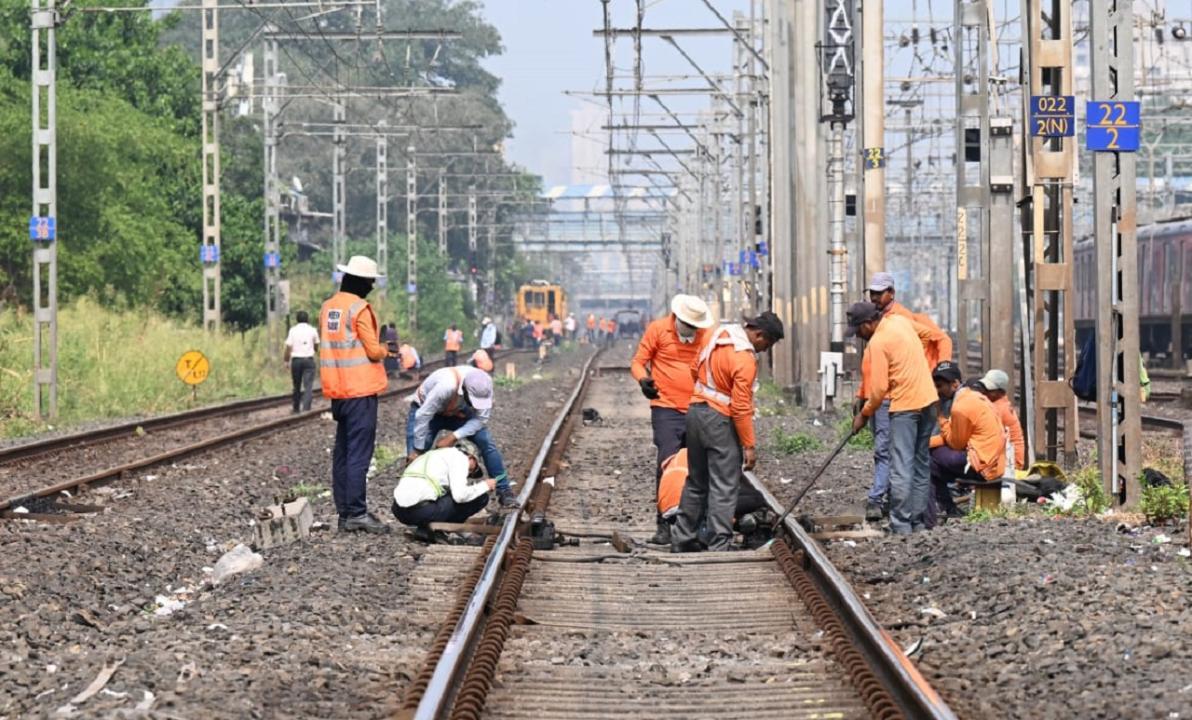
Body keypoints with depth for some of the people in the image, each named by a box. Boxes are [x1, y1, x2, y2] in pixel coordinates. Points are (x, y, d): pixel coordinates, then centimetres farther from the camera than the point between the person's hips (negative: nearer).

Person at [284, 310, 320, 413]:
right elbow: (316, 346, 13)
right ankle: (306, 408, -20)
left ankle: (296, 409, 20)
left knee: (297, 386, 14)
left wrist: (287, 361, 2)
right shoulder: (312, 330, 2)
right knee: (308, 386, -6)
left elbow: (288, 347, -4)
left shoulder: (293, 330, 1)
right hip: (309, 360, -1)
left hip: (296, 360, 1)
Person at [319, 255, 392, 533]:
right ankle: (357, 513, -10)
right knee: (359, 453, -8)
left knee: (342, 452, 11)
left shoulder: (328, 307, 10)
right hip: (361, 390, -8)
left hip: (338, 390, 8)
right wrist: (385, 350, 7)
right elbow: (373, 351, -15)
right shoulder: (359, 309, -13)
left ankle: (344, 512, 13)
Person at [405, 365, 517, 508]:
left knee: (486, 443, -13)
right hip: (428, 410, -3)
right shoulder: (446, 386, -44)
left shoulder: (484, 386, -29)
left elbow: (480, 419, -19)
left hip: (458, 413, 3)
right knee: (413, 458, -15)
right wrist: (417, 450, -26)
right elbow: (423, 416, -35)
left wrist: (453, 437, -31)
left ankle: (504, 492, -5)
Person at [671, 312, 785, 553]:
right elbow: (741, 407, -22)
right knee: (724, 489, -3)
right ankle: (718, 548, -6)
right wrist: (749, 446, -16)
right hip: (719, 421, -8)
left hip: (695, 412, 8)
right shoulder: (744, 359, -22)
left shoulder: (718, 334, 4)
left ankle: (682, 541, 24)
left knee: (696, 483, 18)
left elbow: (695, 368, 17)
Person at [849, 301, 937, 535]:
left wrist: (864, 414, 0)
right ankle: (918, 520, 15)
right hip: (928, 399, 8)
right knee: (921, 463, 13)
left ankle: (901, 524, -8)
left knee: (901, 467, -6)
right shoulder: (900, 321, 8)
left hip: (905, 406, -8)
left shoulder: (878, 343, -15)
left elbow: (879, 387, -14)